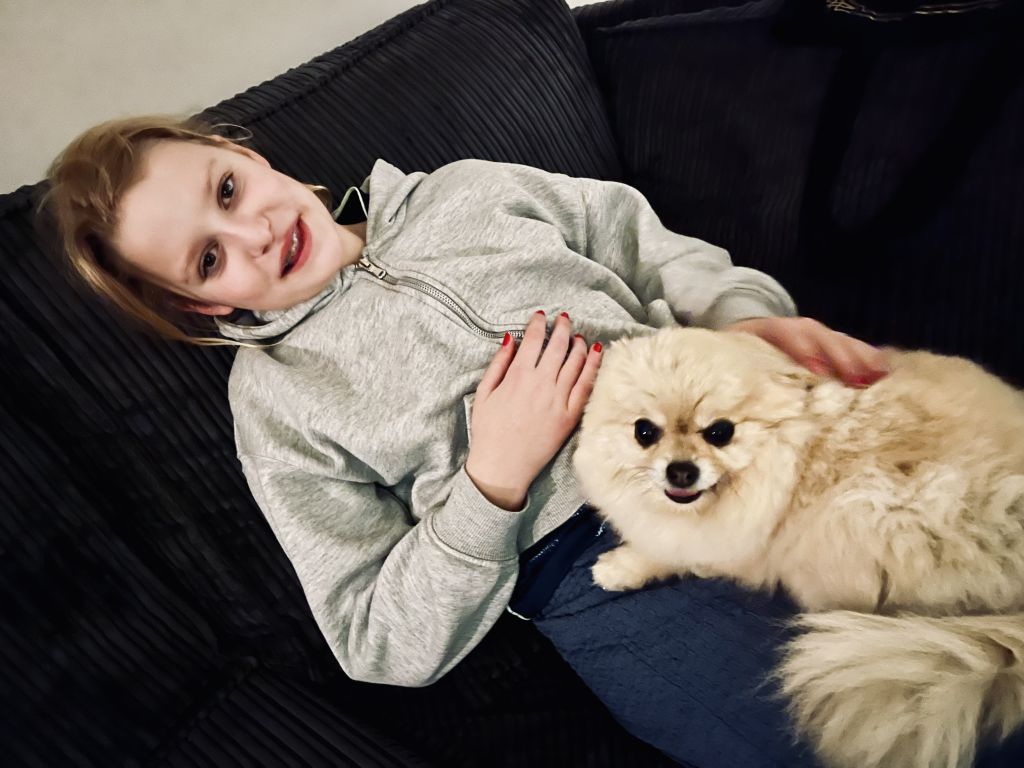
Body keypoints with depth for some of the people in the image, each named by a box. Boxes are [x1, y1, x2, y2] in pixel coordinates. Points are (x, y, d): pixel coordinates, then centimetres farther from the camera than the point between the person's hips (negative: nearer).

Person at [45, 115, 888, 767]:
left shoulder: (468, 192, 13)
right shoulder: (275, 398, 4)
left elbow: (654, 249, 17)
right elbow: (381, 646, 2)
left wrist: (751, 315, -5)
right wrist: (495, 478, -12)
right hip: (600, 566, -4)